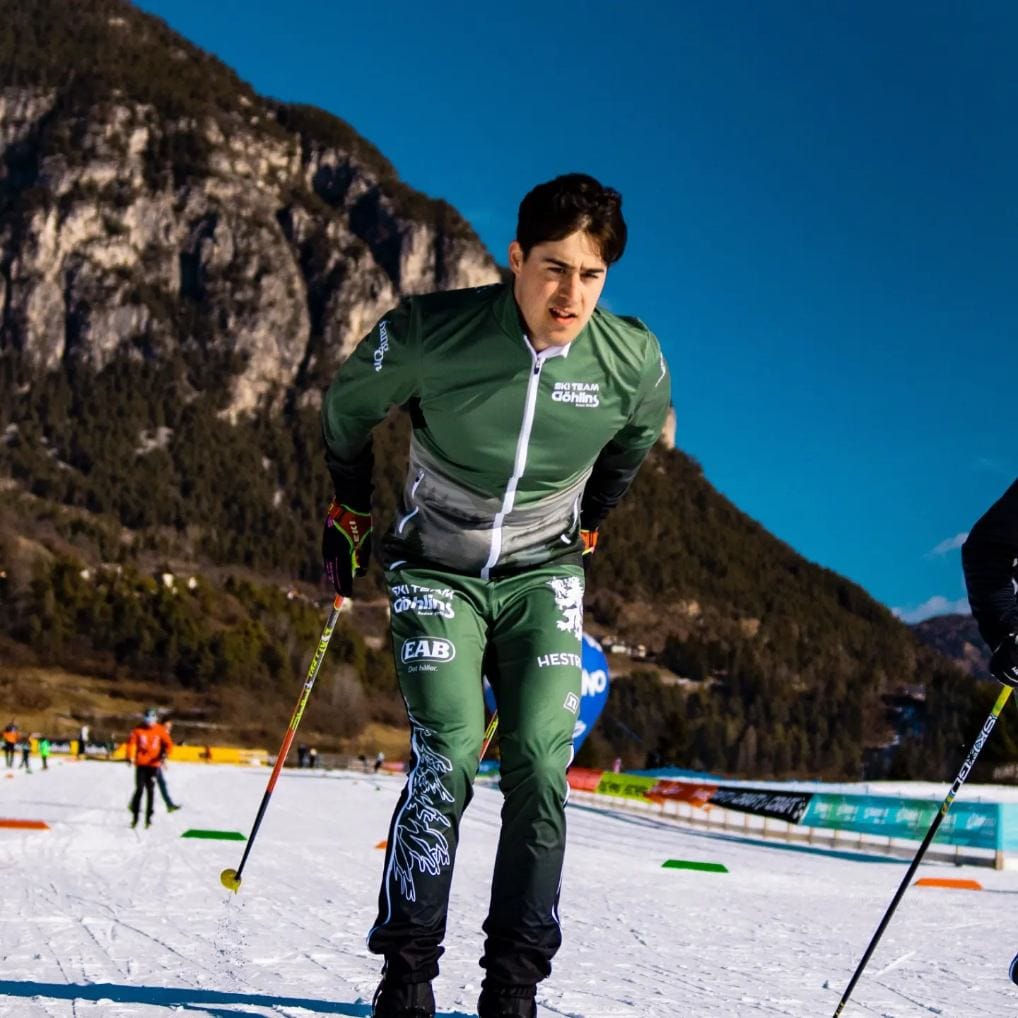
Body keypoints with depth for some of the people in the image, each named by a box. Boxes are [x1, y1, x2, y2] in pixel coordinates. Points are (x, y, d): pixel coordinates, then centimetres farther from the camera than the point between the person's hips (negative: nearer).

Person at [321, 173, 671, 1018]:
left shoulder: (634, 362, -16)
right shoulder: (430, 334, -23)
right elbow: (347, 409, -1)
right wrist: (350, 515, 9)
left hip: (541, 576, 2)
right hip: (436, 571, -2)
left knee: (541, 767, -10)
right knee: (447, 760, -16)